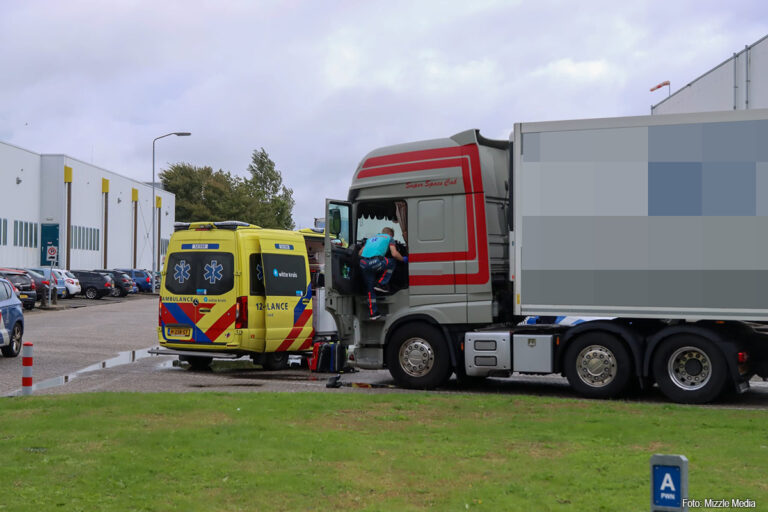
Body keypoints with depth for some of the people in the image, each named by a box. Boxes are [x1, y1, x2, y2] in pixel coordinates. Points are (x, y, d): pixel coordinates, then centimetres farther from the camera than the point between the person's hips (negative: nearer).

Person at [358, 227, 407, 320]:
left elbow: (360, 253, 28)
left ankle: (373, 313, 17)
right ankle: (381, 284, 13)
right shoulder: (389, 238, 18)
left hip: (363, 263, 5)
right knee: (392, 262, 23)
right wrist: (403, 259, 22)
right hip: (375, 262, -5)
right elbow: (394, 254, 5)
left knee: (370, 289, 15)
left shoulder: (371, 238, 33)